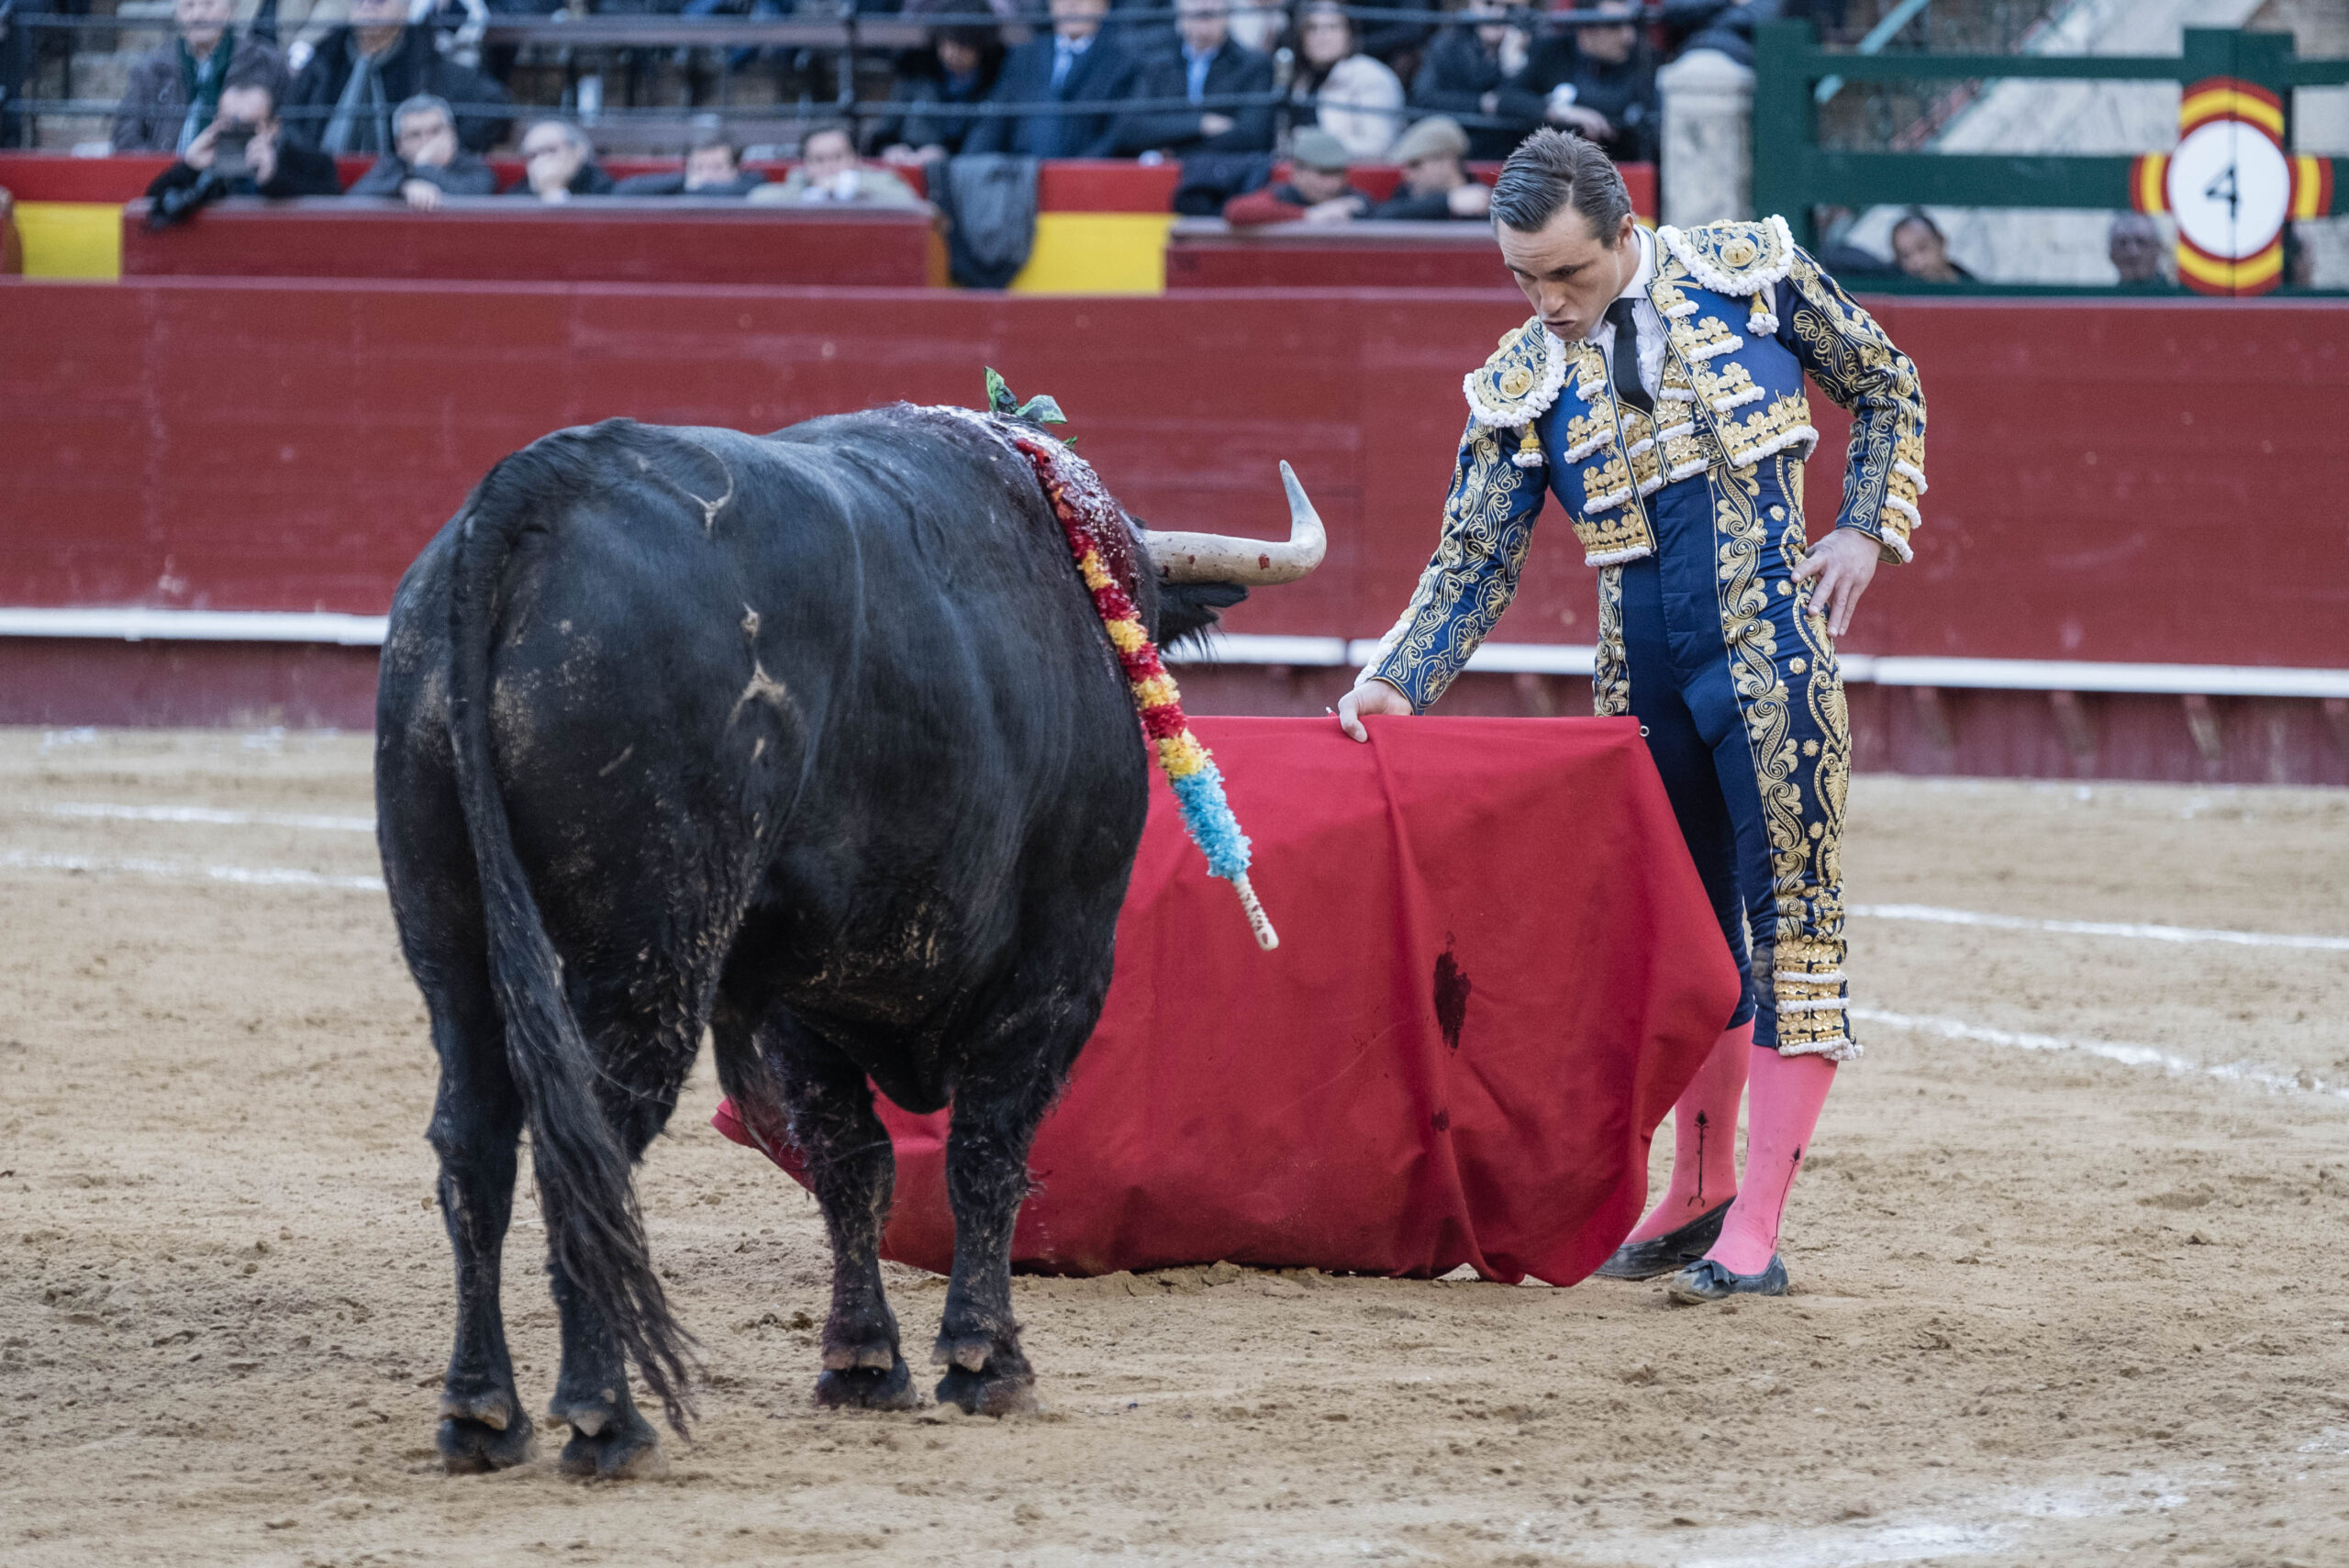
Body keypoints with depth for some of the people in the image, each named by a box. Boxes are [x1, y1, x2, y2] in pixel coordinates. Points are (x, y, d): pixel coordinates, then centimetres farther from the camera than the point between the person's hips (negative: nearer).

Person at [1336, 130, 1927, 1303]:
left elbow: (1887, 389, 11)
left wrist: (1866, 529, -2)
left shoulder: (1750, 273, -2)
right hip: (1641, 674, 4)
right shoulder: (1522, 387, 3)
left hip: (1771, 648, -4)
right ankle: (1699, 1194, 31)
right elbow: (1473, 565, 1)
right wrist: (1399, 683, -13)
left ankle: (1755, 1235, -8)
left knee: (1789, 922, -8)